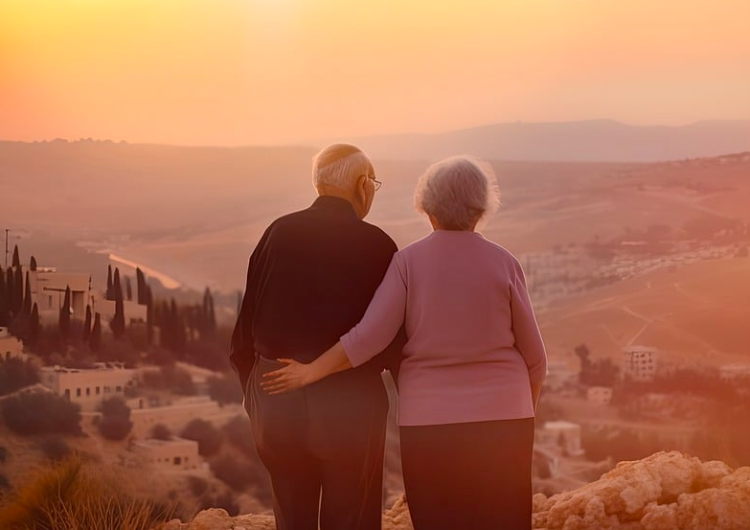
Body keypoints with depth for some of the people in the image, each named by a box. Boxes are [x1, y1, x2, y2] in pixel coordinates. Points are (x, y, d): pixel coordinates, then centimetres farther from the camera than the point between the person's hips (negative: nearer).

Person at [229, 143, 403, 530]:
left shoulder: (278, 234, 0)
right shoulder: (375, 245, -8)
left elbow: (246, 325, 4)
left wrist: (254, 395, 14)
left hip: (276, 400, 4)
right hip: (349, 405, -3)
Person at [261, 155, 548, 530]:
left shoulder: (409, 261, -3)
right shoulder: (502, 263, -1)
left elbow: (370, 337, -10)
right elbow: (533, 355, 3)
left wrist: (309, 372, 0)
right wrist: (526, 412, 19)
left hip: (429, 421, 0)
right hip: (503, 417, 0)